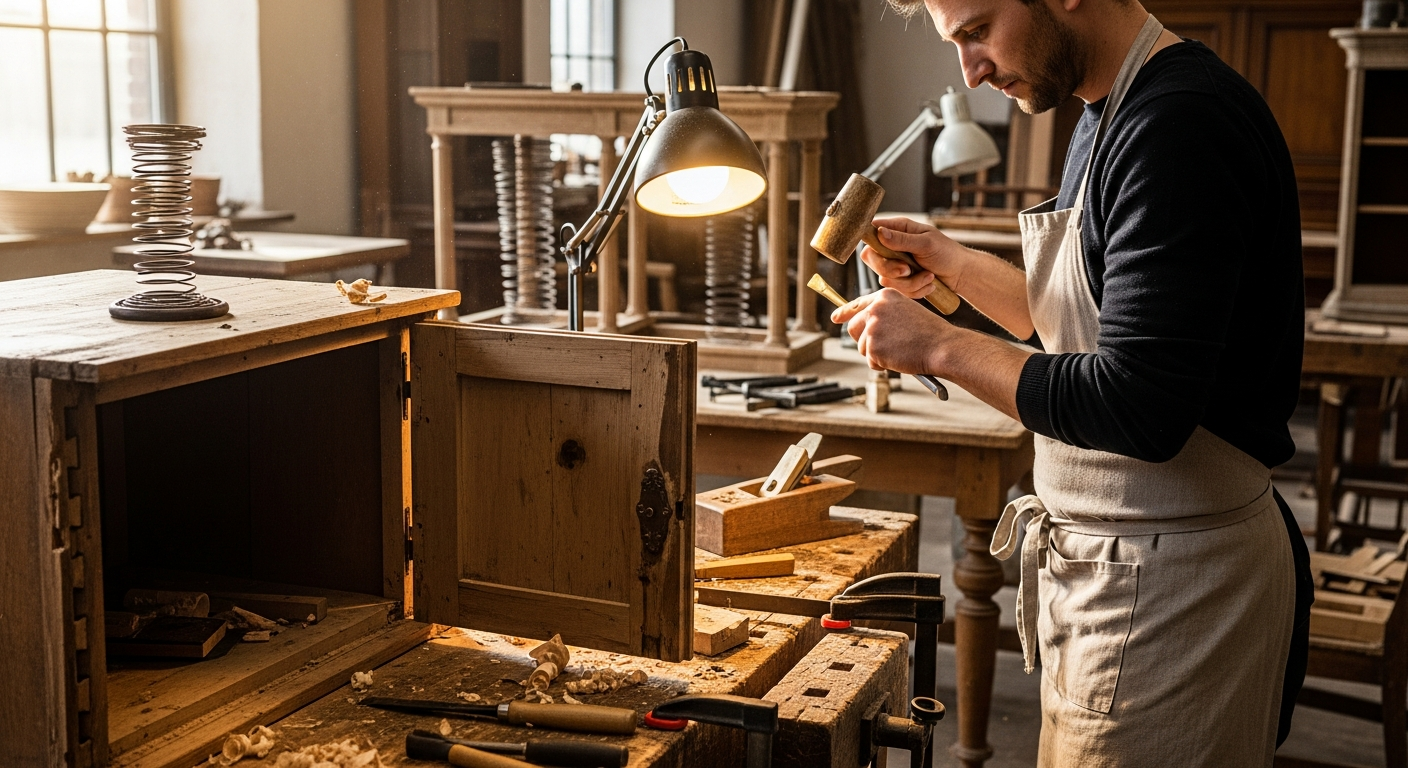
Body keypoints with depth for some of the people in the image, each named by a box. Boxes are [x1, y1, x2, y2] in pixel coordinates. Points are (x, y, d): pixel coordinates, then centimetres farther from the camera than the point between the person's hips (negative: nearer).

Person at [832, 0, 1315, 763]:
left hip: (1171, 581, -9)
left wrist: (941, 347, -17)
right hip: (1111, 560, 10)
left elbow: (1141, 409, -27)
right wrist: (946, 262, 8)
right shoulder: (1107, 118, 11)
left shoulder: (1183, 125, -22)